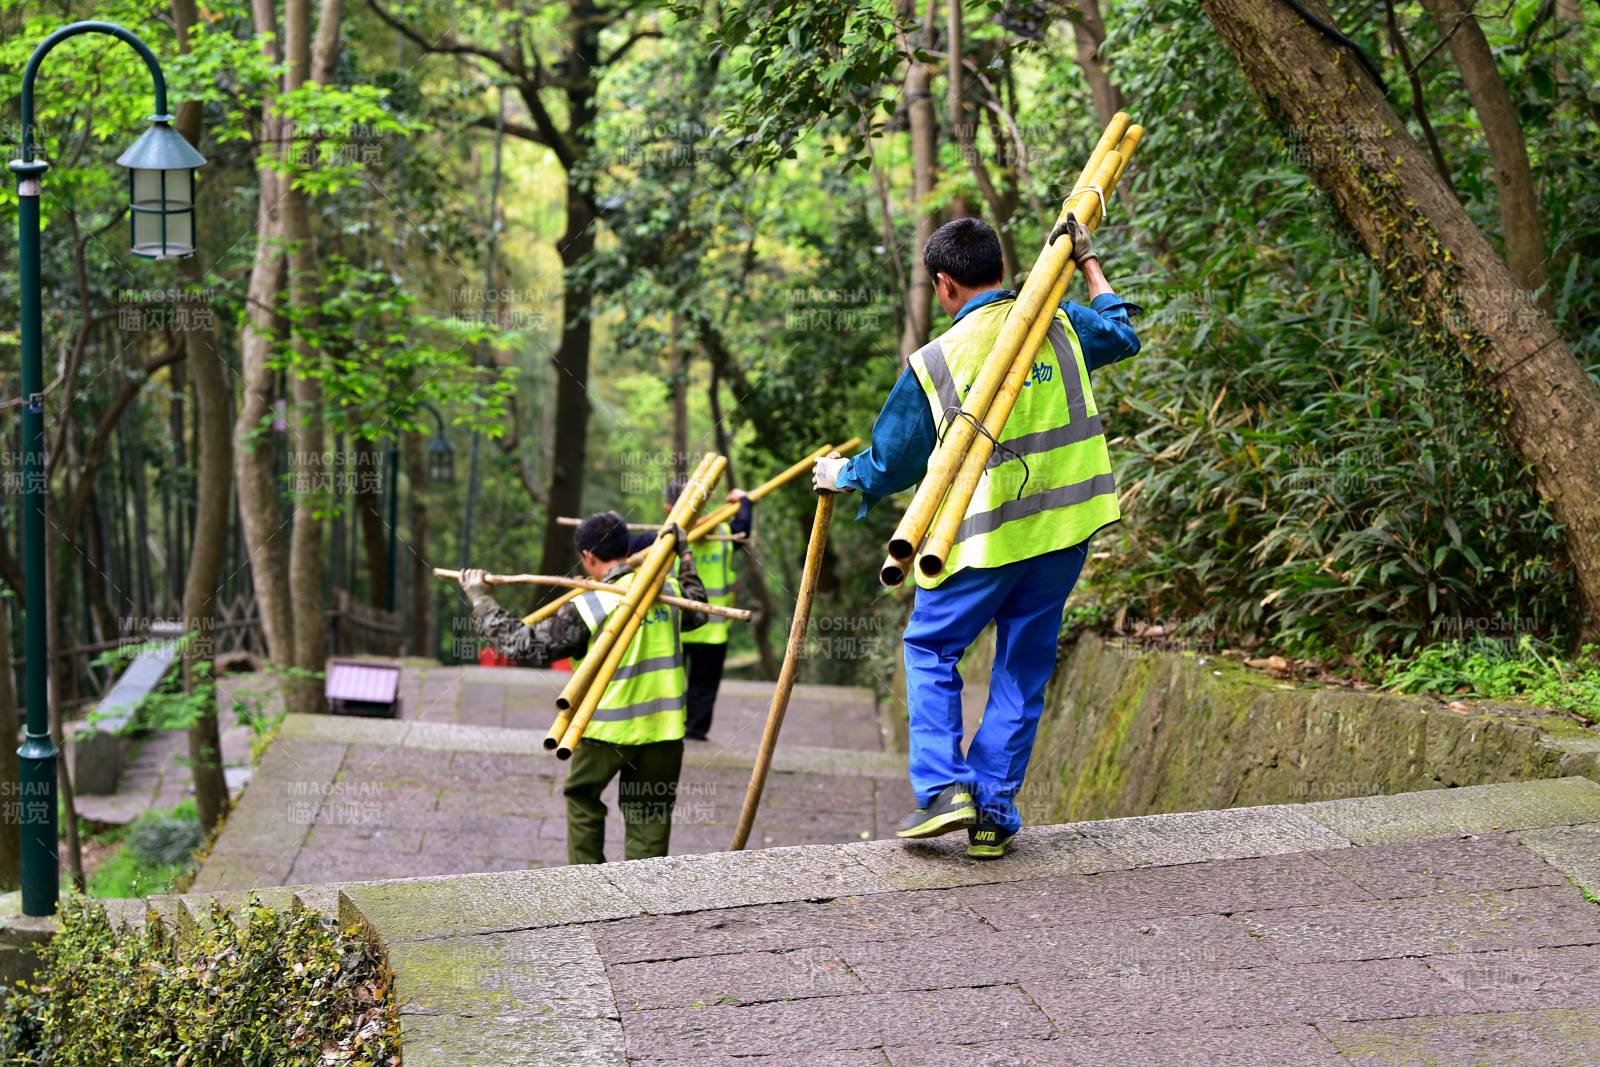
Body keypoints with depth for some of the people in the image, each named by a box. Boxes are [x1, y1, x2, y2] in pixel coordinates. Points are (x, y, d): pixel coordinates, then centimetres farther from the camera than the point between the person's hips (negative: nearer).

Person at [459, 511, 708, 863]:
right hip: (662, 728, 3)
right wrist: (685, 557, 34)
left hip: (607, 729, -3)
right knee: (649, 816, 9)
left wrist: (480, 600, 1)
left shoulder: (587, 607, -14)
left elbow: (523, 643, -9)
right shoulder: (669, 590, 0)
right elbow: (697, 613, 25)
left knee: (582, 798, 20)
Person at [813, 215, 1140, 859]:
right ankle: (994, 817, 10)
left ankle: (944, 789, 0)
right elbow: (1122, 332, 26)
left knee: (930, 649, 15)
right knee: (1023, 670, 11)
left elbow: (891, 463, 4)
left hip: (984, 535, -4)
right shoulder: (1059, 325, 2)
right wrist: (1088, 264, 38)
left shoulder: (934, 363, -8)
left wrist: (841, 477, 24)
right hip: (1065, 524, 4)